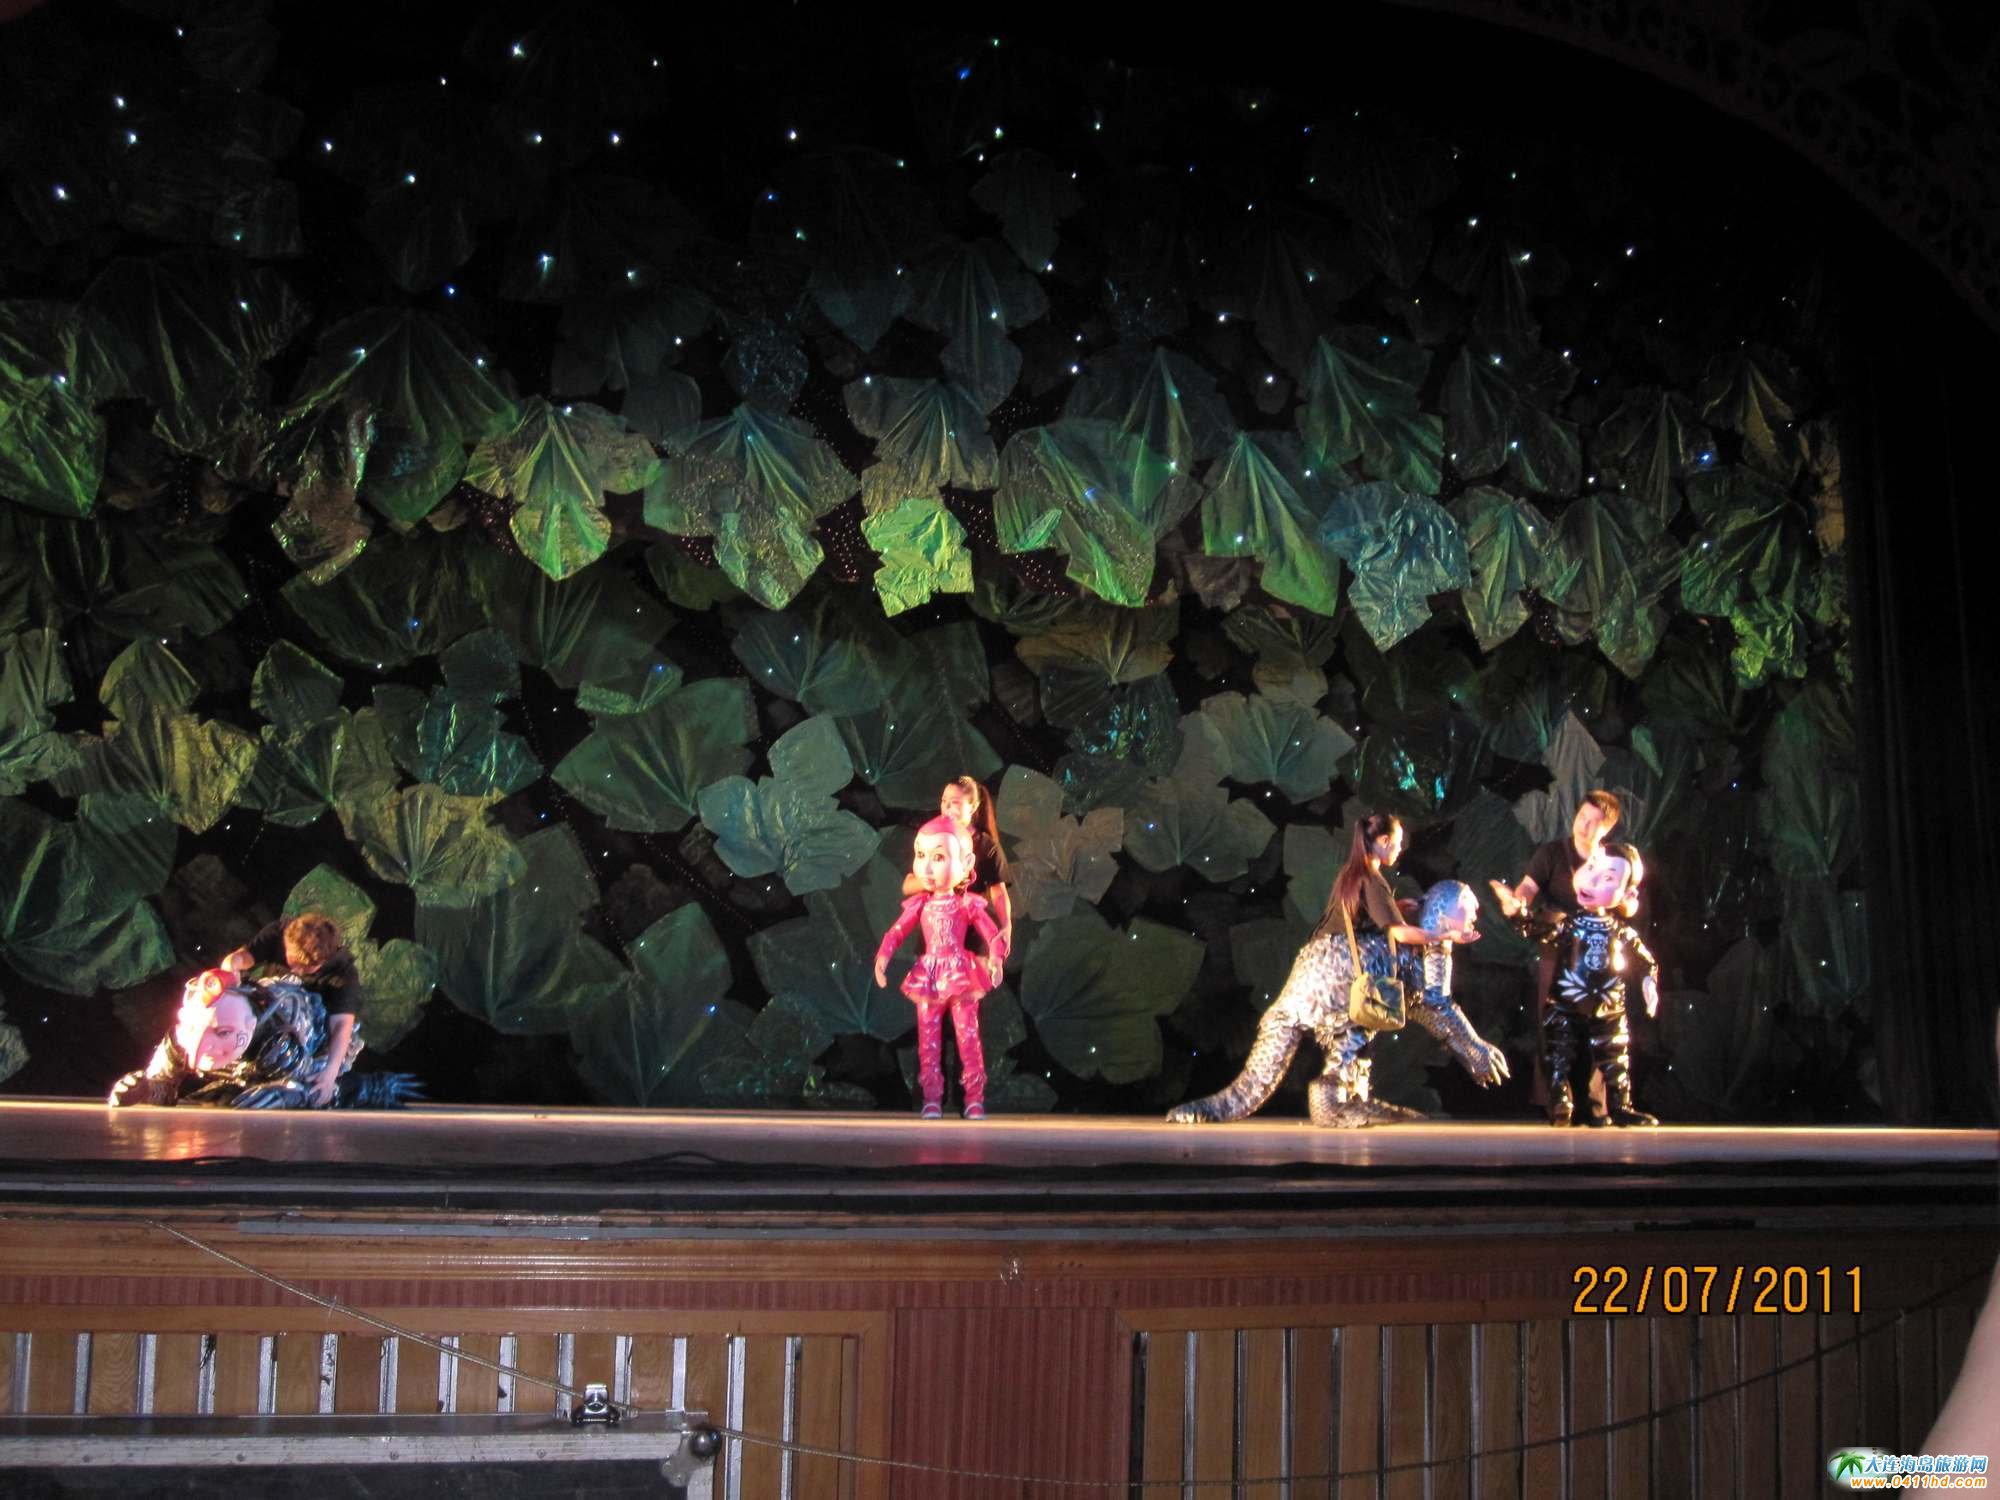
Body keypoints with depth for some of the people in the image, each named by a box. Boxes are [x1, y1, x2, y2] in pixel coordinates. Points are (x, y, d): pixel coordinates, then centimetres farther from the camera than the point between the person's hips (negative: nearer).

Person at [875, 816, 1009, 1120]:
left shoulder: (967, 904, -4)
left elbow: (993, 934, -6)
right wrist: (883, 956, -13)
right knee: (928, 1039, 3)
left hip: (961, 978, -2)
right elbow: (896, 932, 3)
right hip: (929, 979, 3)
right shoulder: (920, 905, 3)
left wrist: (995, 958, -25)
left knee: (968, 1038, -1)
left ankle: (975, 1097, 6)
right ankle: (932, 1097, 9)